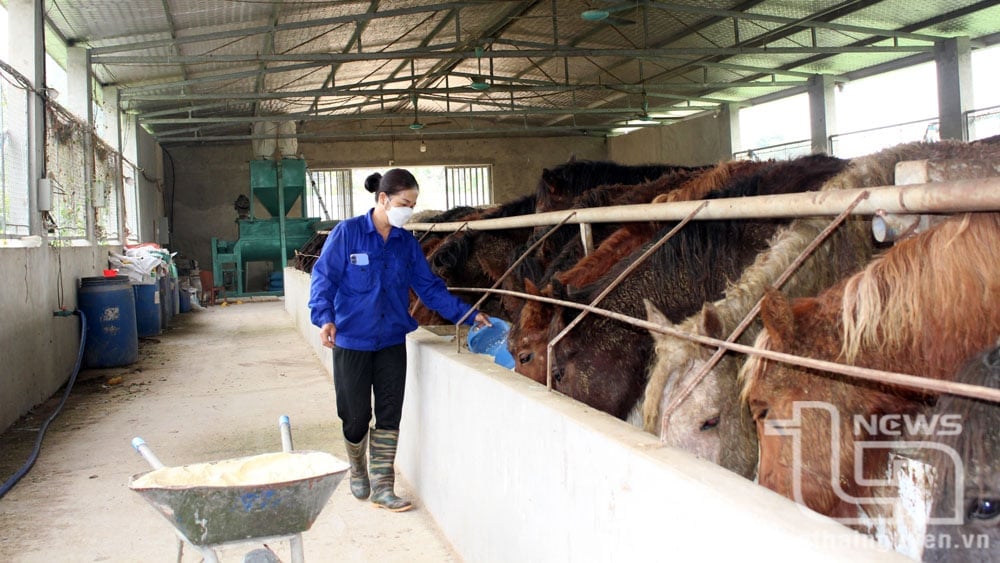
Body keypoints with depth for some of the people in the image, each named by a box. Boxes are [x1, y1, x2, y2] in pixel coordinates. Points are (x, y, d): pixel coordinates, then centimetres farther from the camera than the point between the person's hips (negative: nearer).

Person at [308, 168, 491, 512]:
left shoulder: (407, 243, 4)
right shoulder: (347, 233, -8)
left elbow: (430, 288, 7)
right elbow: (324, 278, -10)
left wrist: (468, 315, 1)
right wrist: (325, 318, -25)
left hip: (392, 342, 4)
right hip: (352, 341, -3)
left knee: (389, 415, 3)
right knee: (356, 415, 7)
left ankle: (382, 487, 13)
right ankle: (358, 471, 35)